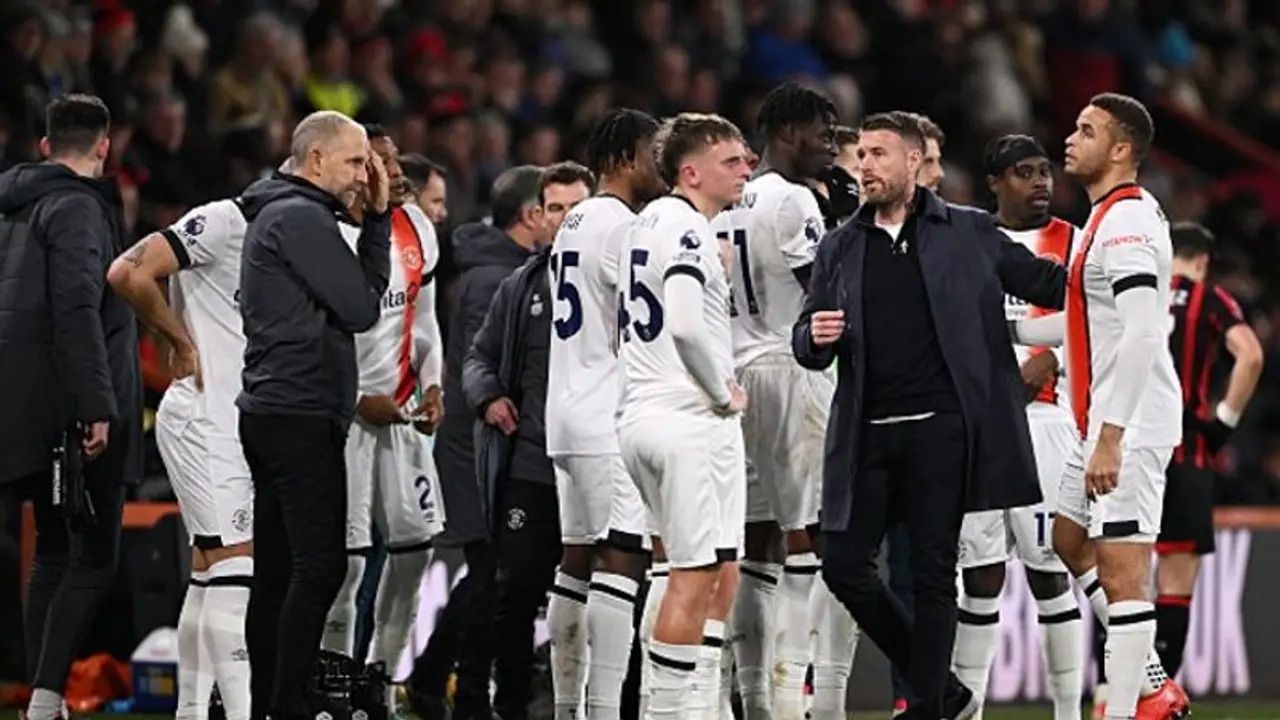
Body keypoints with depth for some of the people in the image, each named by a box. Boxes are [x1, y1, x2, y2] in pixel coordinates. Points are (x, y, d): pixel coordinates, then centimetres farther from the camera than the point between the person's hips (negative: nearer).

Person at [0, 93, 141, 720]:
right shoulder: (77, 208, -11)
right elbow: (78, 311, -21)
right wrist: (97, 407, -22)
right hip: (68, 407, -9)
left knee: (52, 552, 14)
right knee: (94, 557, -7)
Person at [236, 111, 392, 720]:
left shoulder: (276, 214, 21)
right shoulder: (302, 218, -12)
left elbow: (364, 289, 19)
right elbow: (362, 309, -13)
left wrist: (377, 216, 12)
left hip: (271, 412, 11)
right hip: (302, 413, -11)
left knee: (277, 566, 11)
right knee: (319, 565, -12)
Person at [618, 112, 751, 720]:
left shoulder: (652, 220, 16)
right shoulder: (687, 227, -14)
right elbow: (686, 325, -28)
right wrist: (724, 392, -14)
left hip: (643, 414, 10)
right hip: (691, 419, -10)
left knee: (719, 573, 15)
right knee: (694, 577, -6)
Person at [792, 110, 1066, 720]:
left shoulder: (969, 233, 5)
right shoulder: (840, 248, 13)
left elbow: (1049, 284, 6)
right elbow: (806, 347, 15)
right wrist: (816, 336, -9)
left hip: (941, 427, -4)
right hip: (866, 434, 4)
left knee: (933, 572, -3)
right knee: (844, 564, 1)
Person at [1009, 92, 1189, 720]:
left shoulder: (1127, 220, -17)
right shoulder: (1110, 217, 16)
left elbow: (1141, 333, -25)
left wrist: (1110, 437, -28)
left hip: (1131, 425, -11)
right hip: (1107, 423, 11)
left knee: (1120, 569, -10)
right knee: (1071, 542, 20)